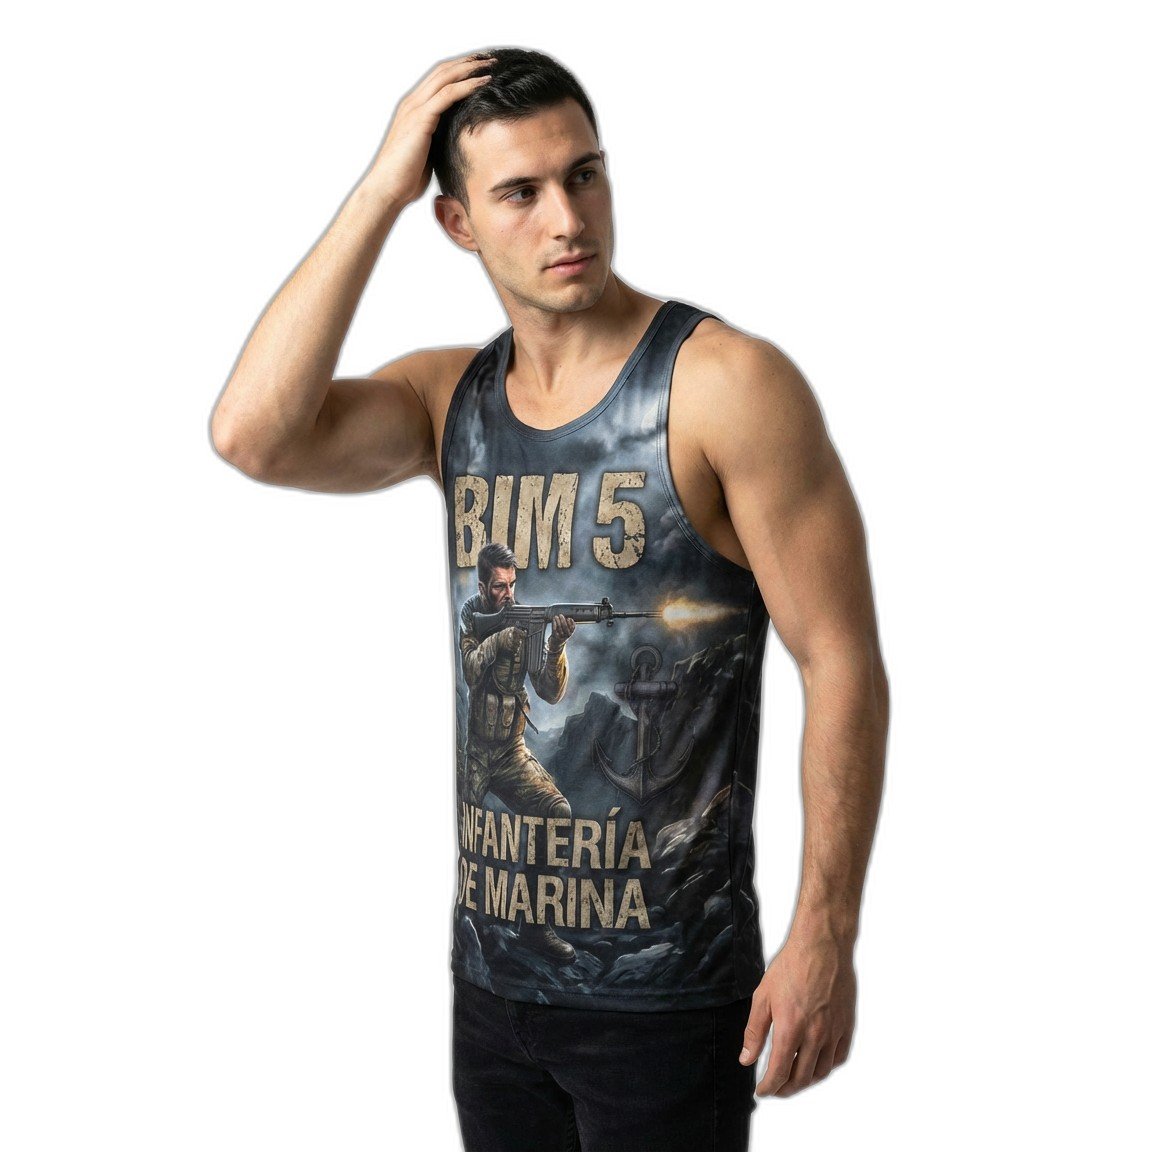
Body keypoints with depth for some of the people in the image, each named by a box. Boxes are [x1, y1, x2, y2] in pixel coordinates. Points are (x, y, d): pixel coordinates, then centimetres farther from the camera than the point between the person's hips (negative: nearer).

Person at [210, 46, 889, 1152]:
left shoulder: (725, 382, -12)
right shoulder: (450, 396, 5)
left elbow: (842, 663, -13)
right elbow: (252, 435, -13)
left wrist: (825, 936, -16)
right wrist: (379, 189, -12)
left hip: (667, 992, -5)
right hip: (492, 968, 5)